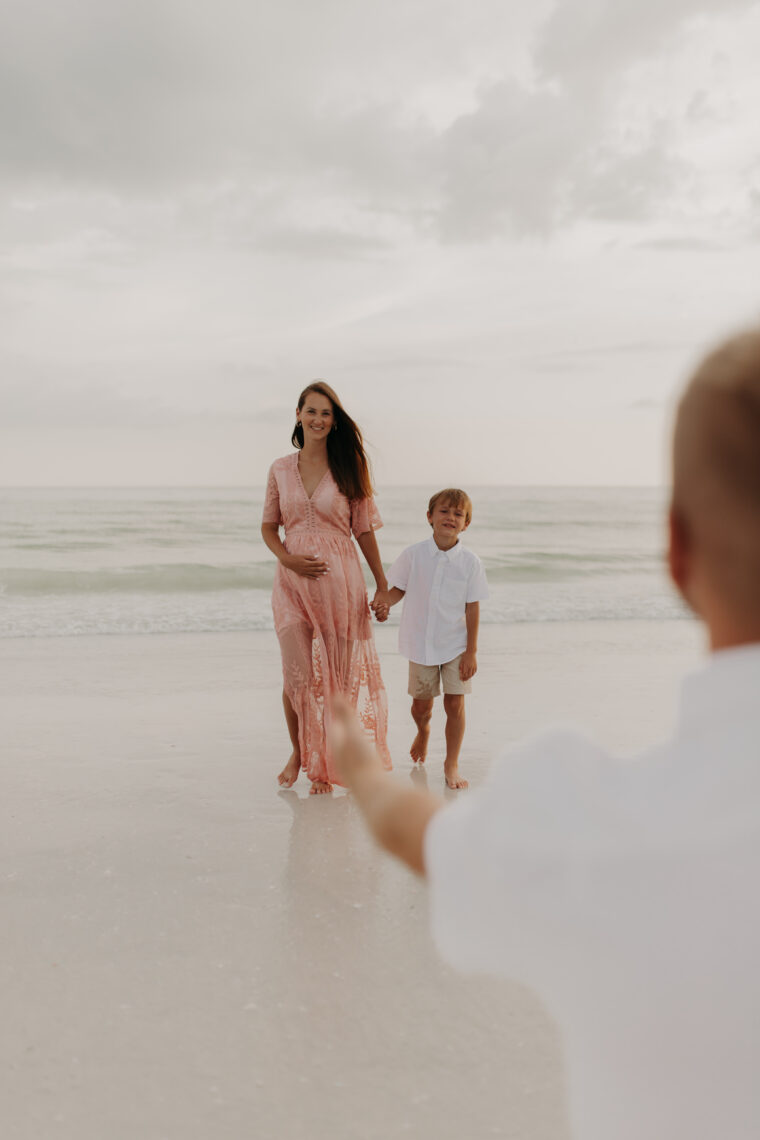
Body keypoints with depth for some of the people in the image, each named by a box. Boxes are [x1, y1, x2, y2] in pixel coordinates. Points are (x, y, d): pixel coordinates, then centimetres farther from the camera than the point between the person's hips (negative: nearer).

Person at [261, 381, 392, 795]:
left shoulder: (348, 468, 2)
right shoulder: (281, 469, 7)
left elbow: (364, 529, 6)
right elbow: (268, 526, 13)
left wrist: (383, 584, 7)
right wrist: (288, 559, -6)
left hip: (339, 578, -1)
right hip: (293, 579, 1)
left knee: (336, 674, 2)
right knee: (297, 674, -4)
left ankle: (324, 767, 15)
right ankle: (298, 751, 23)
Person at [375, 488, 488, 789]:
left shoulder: (470, 562, -7)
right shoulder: (413, 555, -6)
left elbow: (472, 608, -4)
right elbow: (398, 589, 4)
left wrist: (471, 651, -6)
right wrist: (383, 603, -19)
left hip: (456, 645, -1)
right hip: (421, 643, 1)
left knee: (454, 703, -3)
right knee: (421, 705, 12)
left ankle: (451, 764, 15)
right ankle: (423, 731, 48)